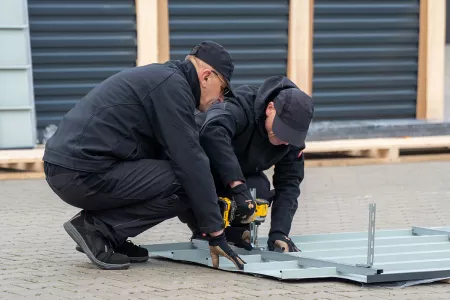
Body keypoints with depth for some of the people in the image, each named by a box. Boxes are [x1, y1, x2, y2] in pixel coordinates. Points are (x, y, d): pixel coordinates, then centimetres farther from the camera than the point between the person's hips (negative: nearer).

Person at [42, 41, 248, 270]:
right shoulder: (172, 85, -9)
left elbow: (173, 155, 26)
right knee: (183, 185, -9)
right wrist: (216, 233, -9)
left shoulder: (159, 78, 22)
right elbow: (191, 162, -13)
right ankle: (97, 228, -6)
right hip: (84, 174, -10)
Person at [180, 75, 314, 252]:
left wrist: (279, 232, -29)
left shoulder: (292, 138, -16)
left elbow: (288, 184, -15)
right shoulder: (241, 106, -35)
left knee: (260, 190, -29)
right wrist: (237, 185, -58)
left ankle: (234, 231, -3)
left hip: (240, 174, 4)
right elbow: (213, 132, -55)